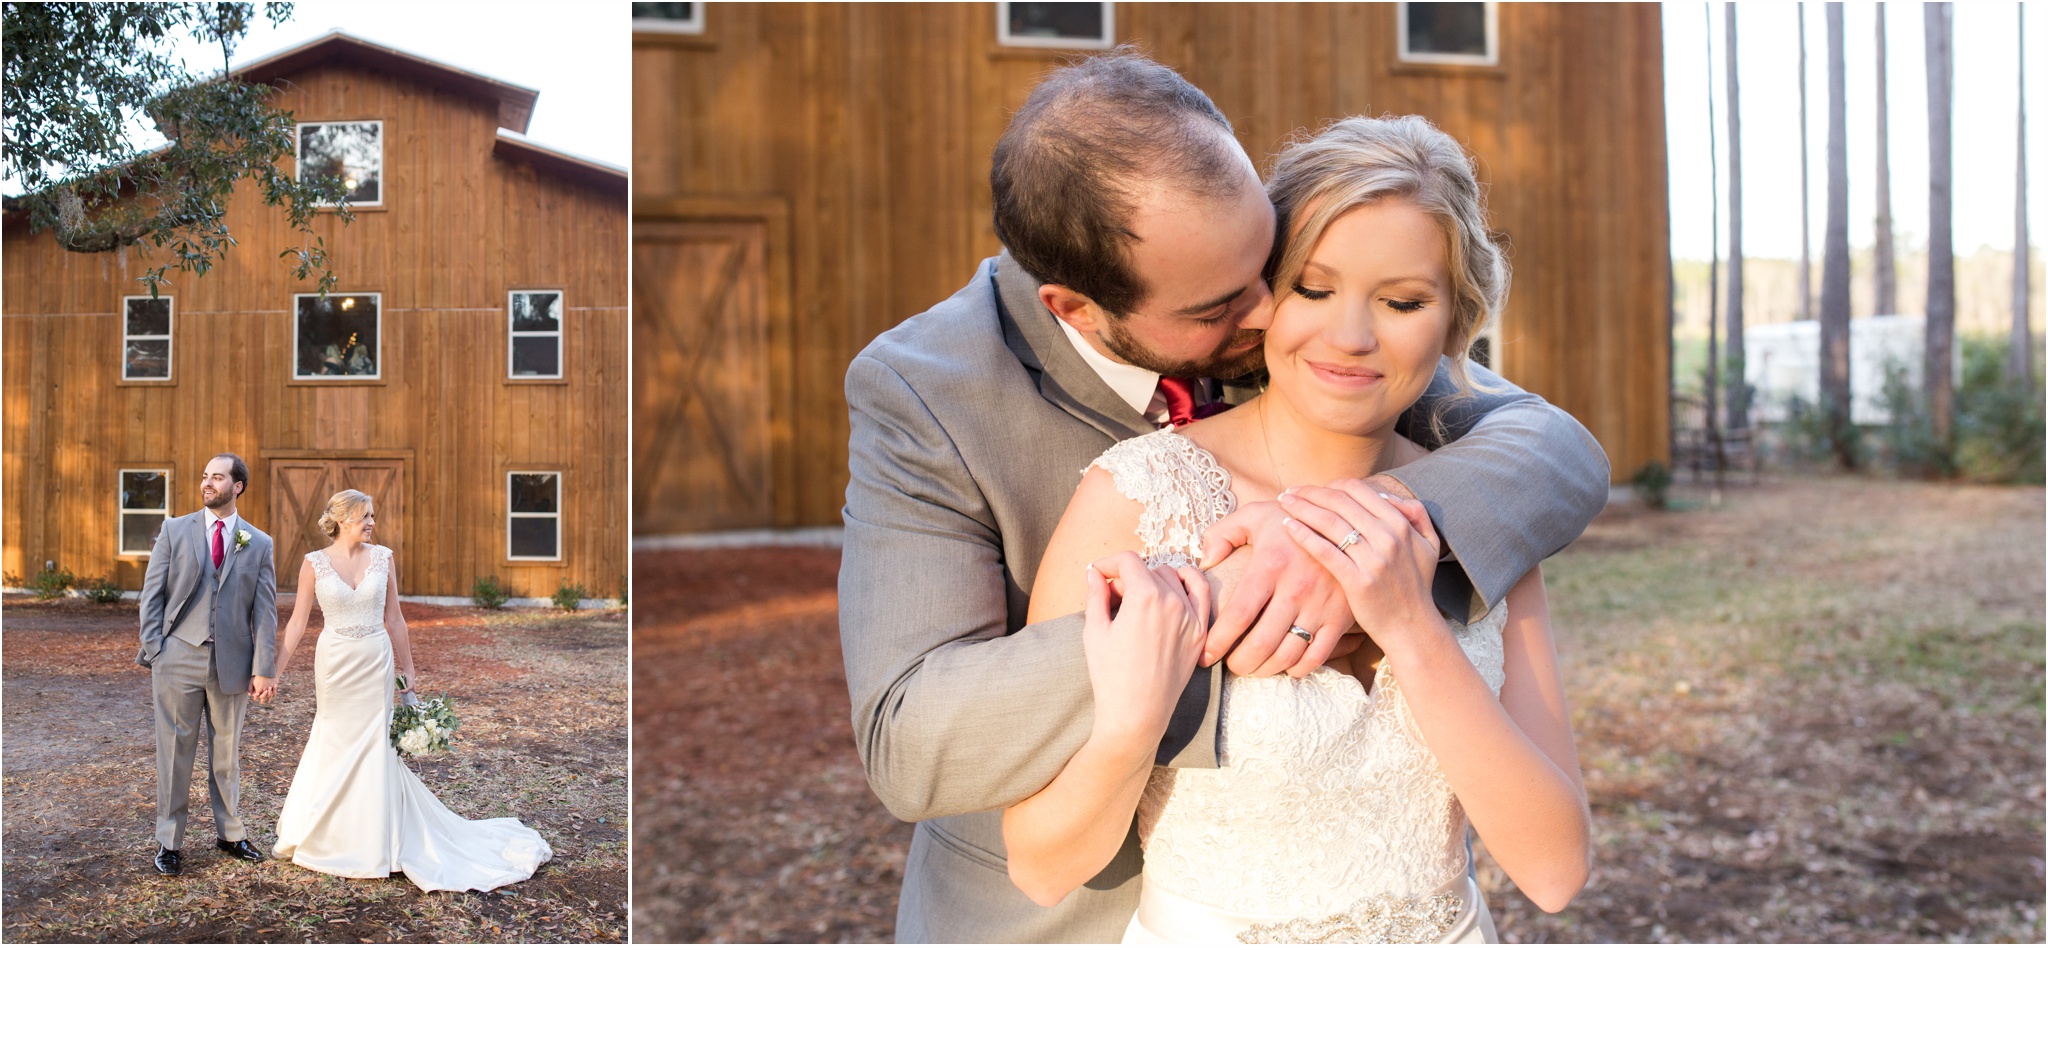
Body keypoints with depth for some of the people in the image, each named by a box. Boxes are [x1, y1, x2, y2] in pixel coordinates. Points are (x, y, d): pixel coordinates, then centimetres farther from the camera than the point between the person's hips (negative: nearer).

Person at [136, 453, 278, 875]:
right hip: (179, 658, -1)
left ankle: (230, 833, 25)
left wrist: (263, 669, -4)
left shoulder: (259, 544, 5)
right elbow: (152, 594, 3)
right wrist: (152, 651, -7)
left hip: (231, 663, 1)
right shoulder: (174, 531, 4)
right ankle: (169, 843, 14)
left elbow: (265, 610, 1)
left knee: (227, 752, 12)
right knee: (175, 750, 4)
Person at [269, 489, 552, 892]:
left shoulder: (383, 558, 1)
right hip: (334, 663, -1)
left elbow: (394, 619, 6)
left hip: (376, 663, 1)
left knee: (375, 746, 4)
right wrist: (273, 670, -6)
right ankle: (326, 838, 26)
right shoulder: (314, 564, -4)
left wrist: (408, 671, 7)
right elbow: (298, 622, -1)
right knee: (335, 744, 7)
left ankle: (374, 846, 16)